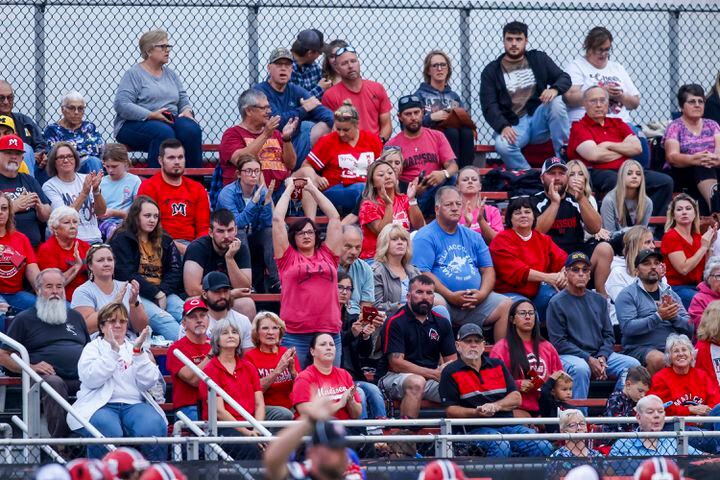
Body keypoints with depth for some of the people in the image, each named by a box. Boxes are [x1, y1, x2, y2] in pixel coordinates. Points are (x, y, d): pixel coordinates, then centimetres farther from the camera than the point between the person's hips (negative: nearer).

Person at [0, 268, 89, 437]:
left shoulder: (75, 317, 29)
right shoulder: (24, 320, 16)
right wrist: (30, 367, -6)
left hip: (83, 378, 3)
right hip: (50, 376, -3)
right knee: (54, 384, -41)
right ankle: (60, 442, -40)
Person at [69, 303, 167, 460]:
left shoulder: (134, 348, 24)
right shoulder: (93, 348, 16)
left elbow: (148, 382, 7)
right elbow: (91, 379, -5)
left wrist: (138, 351, -3)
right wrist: (113, 351, -8)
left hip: (134, 405, 3)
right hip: (102, 405, -3)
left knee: (153, 428, -30)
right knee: (108, 431, -37)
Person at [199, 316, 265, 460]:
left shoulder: (248, 367, 18)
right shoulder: (210, 370, 1)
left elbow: (259, 404, 12)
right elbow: (219, 411, -7)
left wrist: (257, 430, -8)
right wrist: (246, 432, -15)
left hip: (249, 426, 5)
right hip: (221, 429, -5)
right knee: (250, 447, -35)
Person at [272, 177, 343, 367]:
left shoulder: (327, 255, 14)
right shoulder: (288, 257, 8)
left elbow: (334, 217, 17)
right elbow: (277, 219, 5)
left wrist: (312, 188, 22)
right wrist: (289, 188, 15)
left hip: (330, 331, 3)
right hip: (295, 335, -3)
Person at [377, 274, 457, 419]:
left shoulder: (442, 323, 11)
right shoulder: (395, 323, -6)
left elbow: (452, 360, 12)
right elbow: (396, 363, -14)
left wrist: (444, 371, -15)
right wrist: (434, 373, -17)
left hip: (430, 379, 5)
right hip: (393, 377, -5)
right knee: (416, 382, -38)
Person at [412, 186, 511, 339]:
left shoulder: (473, 237, 20)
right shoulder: (425, 237, 0)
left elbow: (488, 270, 17)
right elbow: (423, 273, -11)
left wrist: (482, 294, -4)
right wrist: (451, 296, -18)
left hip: (475, 299, 6)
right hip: (442, 298, -6)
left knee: (506, 305, -13)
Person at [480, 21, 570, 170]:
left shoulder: (539, 59, 14)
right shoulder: (491, 71, 8)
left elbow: (564, 78, 7)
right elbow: (489, 106, 0)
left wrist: (554, 89, -18)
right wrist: (503, 127, -20)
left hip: (539, 119, 2)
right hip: (513, 125, -2)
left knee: (556, 102, -29)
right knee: (502, 145, -36)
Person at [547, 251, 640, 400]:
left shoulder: (599, 300, 17)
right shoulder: (557, 303, 1)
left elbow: (609, 335, 15)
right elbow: (559, 342, -6)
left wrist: (602, 358, -7)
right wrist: (589, 359, -15)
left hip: (599, 355, 5)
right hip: (569, 355, -5)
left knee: (632, 365, -17)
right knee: (581, 368, -39)